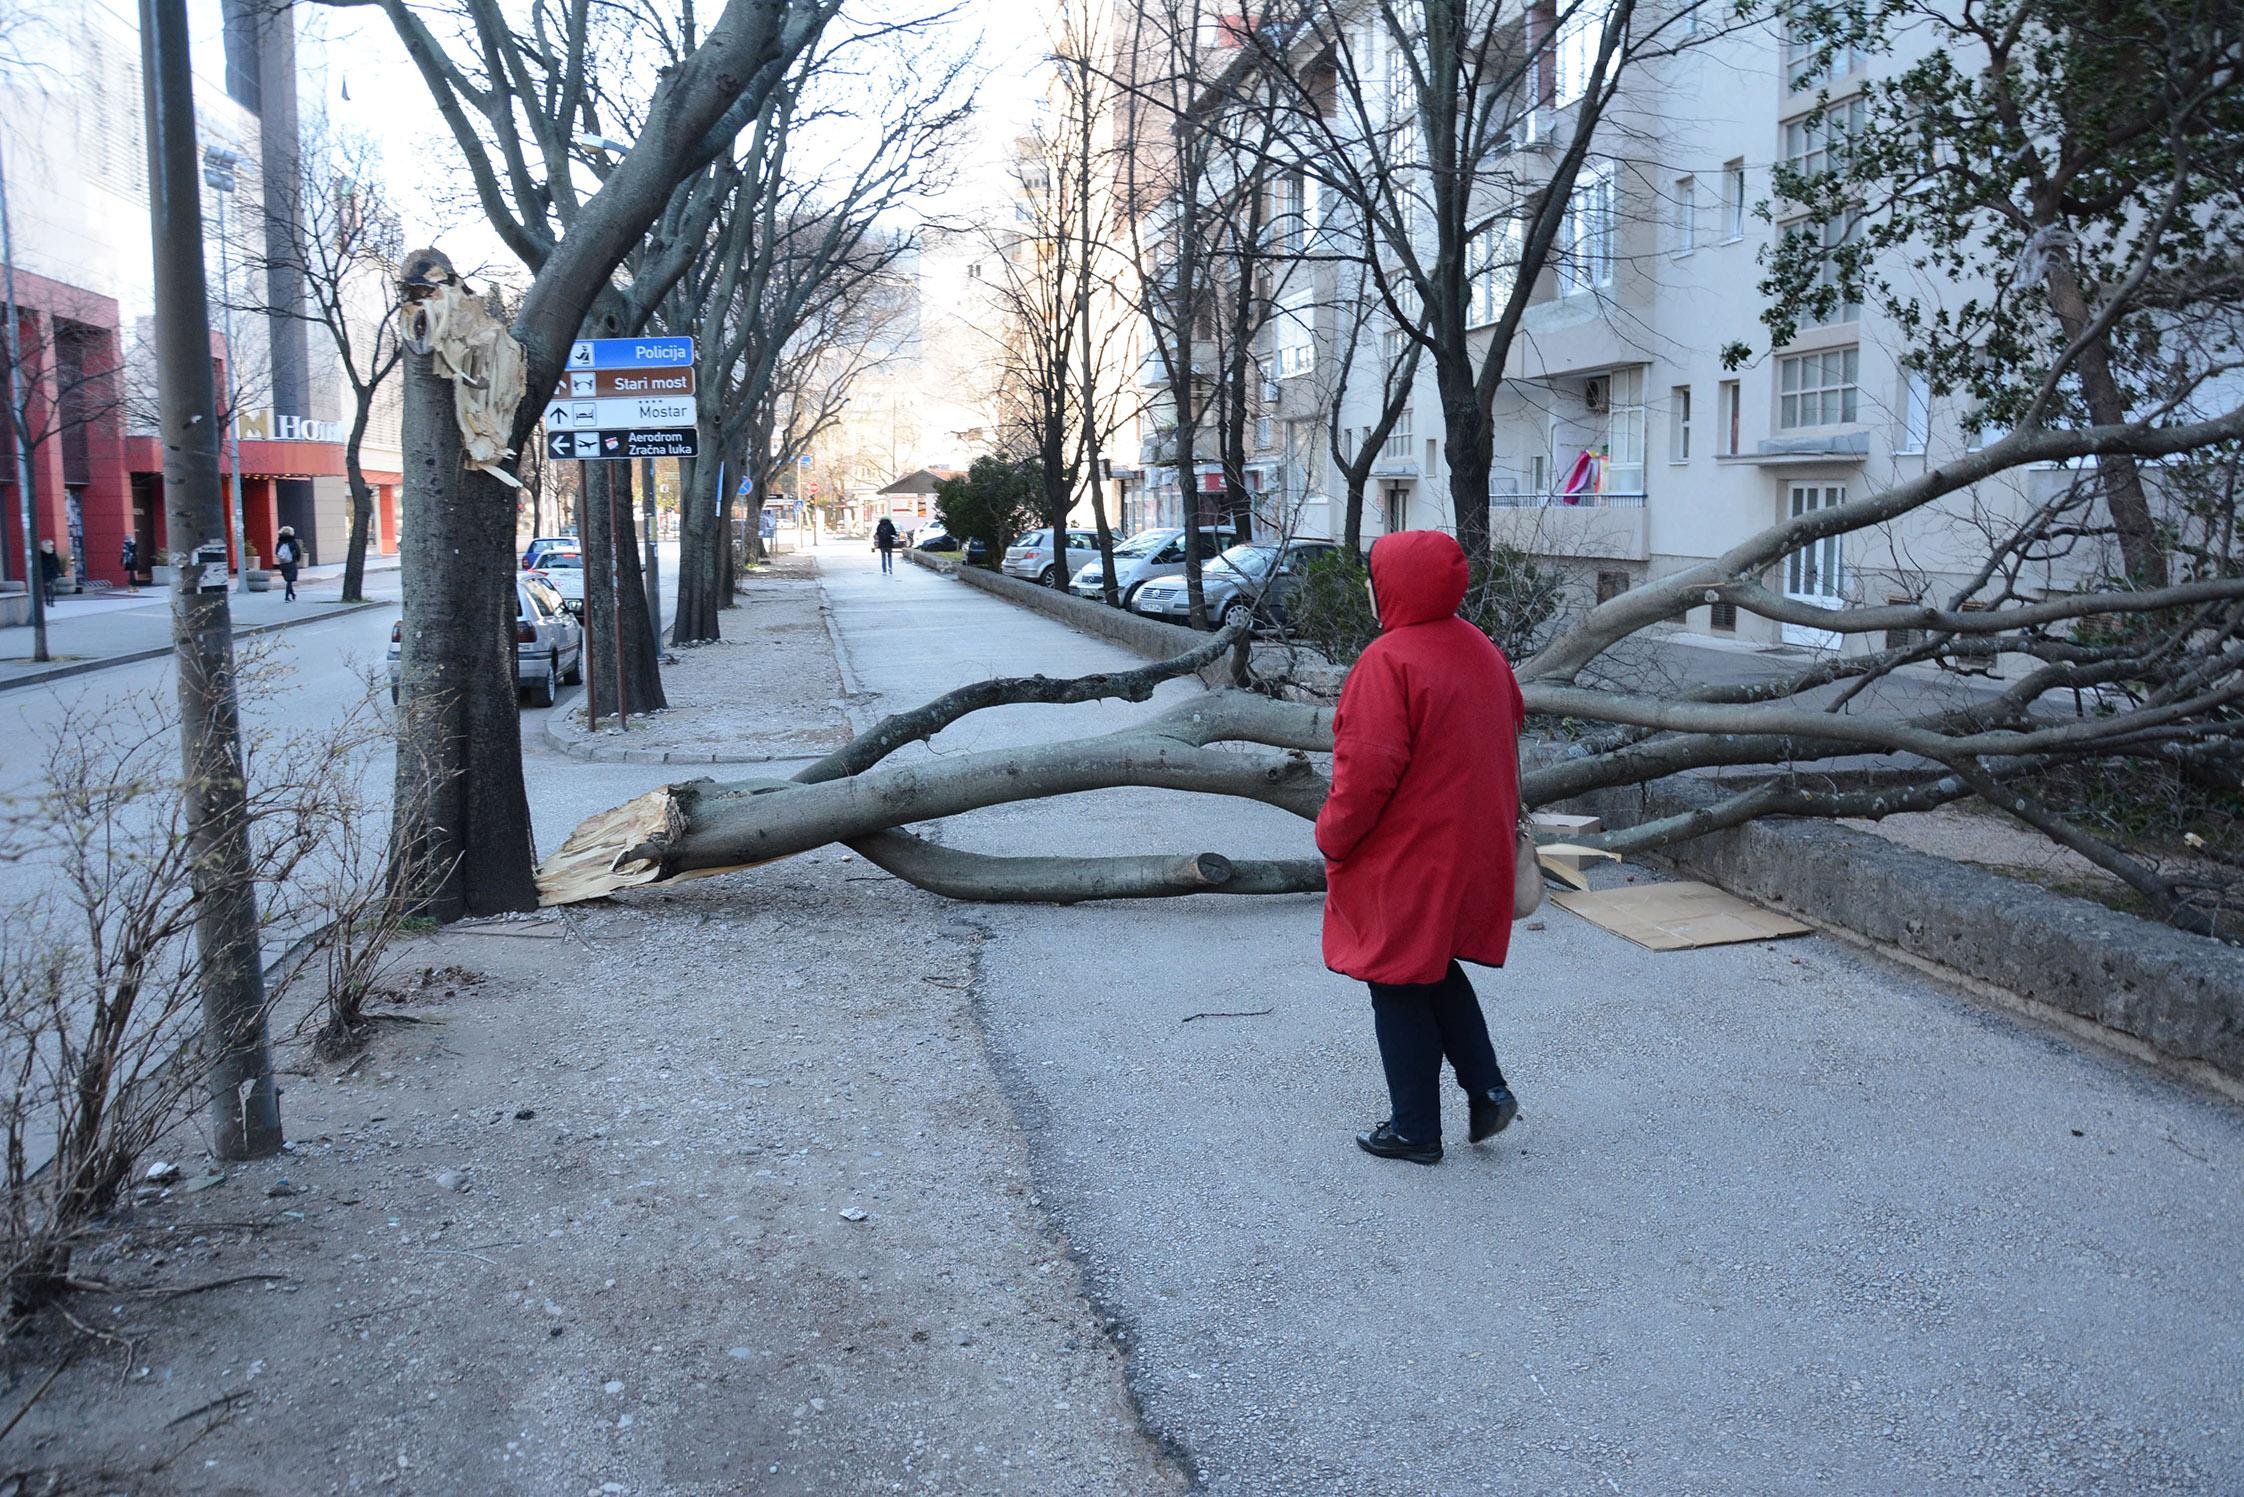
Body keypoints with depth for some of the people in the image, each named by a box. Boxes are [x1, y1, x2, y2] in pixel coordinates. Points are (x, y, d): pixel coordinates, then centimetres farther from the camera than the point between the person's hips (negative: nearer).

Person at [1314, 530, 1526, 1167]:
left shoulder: (1388, 662, -21)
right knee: (1438, 973, 24)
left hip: (1404, 863, -8)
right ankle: (1487, 1089, 17)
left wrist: (1332, 837, -10)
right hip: (1475, 854, 8)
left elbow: (1368, 768, -24)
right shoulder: (1483, 651, 5)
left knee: (1400, 992, 6)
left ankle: (1416, 1131, 16)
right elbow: (1510, 729, 15)